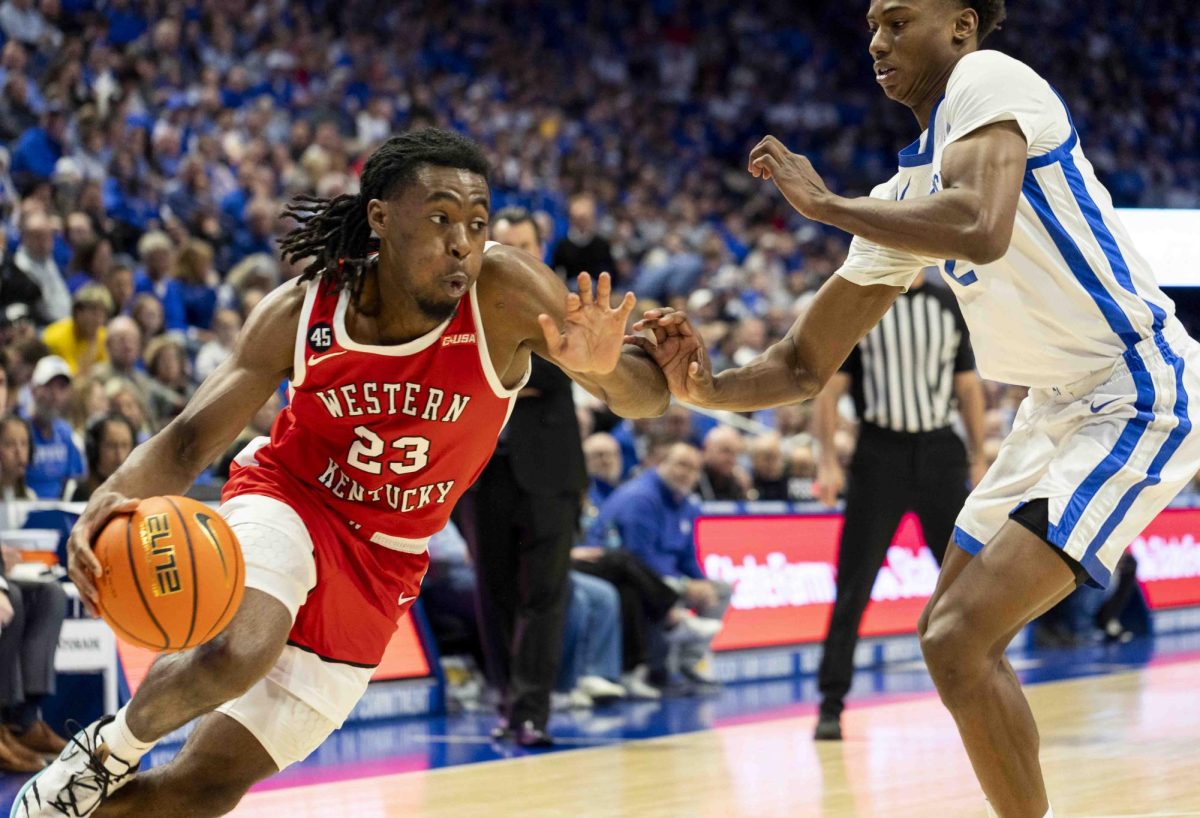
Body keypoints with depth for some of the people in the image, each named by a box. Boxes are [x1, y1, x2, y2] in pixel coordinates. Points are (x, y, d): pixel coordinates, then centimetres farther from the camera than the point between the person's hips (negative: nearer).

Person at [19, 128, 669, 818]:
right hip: (287, 502, -1)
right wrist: (114, 501, -34)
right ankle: (111, 748, -4)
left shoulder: (506, 292, -22)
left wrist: (603, 366, -42)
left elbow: (649, 398, -18)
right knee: (239, 653, -36)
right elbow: (190, 440, -13)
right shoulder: (301, 312, -19)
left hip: (383, 562, 2)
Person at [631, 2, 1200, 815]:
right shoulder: (904, 197, 11)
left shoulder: (987, 80, -14)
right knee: (953, 634, 17)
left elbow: (980, 229, -36)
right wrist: (707, 387, -9)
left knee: (959, 640, -18)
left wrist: (824, 202, -22)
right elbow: (805, 365, 11)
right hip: (1061, 409, 10)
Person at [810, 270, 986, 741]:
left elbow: (967, 387, 15)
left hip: (940, 454, 3)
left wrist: (979, 460, 8)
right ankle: (831, 704, 2)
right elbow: (829, 388, -2)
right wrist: (828, 462, -12)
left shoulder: (950, 306, 11)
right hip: (881, 454, -3)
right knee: (854, 588, -4)